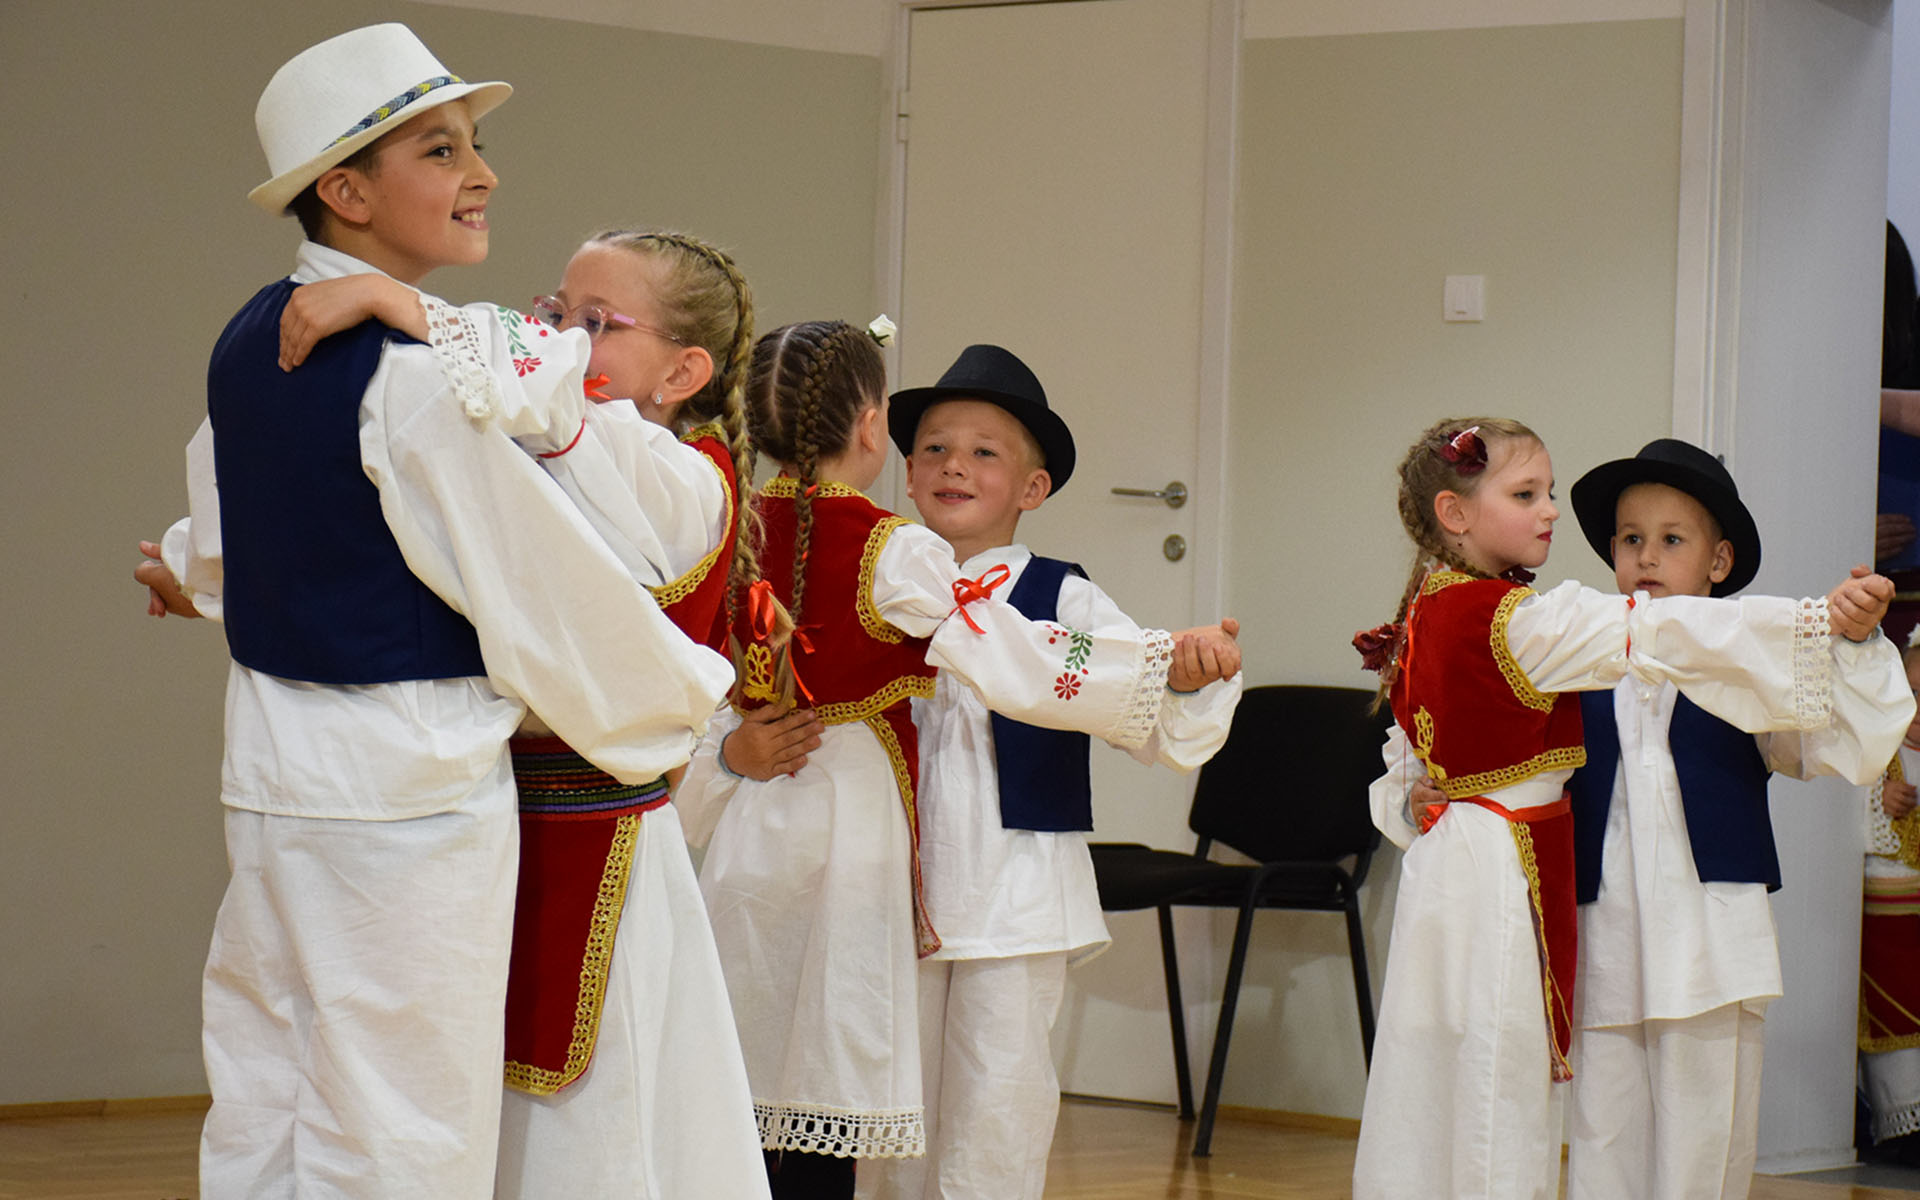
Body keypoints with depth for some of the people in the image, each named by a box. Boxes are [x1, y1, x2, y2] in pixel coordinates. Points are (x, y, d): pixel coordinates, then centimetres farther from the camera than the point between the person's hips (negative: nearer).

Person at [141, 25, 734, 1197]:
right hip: (409, 786, -9)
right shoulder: (422, 376, -20)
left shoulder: (249, 342, 6)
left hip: (275, 766, 9)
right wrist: (694, 697, -1)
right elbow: (544, 586, -15)